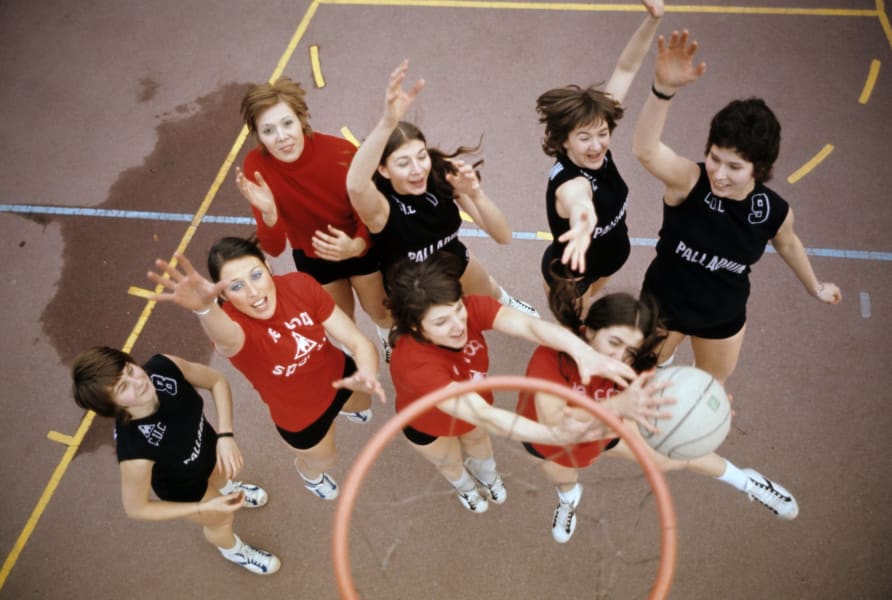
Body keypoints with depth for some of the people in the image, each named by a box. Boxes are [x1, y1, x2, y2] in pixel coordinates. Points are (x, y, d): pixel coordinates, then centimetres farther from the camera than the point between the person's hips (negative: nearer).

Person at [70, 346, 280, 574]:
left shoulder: (162, 367, -37)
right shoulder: (134, 451, -45)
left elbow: (217, 381, -17)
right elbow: (135, 508, -26)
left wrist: (226, 436, -28)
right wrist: (206, 507, -24)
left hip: (208, 448, 3)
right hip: (183, 488, -3)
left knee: (222, 477, 37)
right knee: (220, 520, 28)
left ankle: (227, 489, 77)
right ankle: (233, 549, 66)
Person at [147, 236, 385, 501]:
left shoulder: (300, 286, -29)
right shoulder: (231, 325, -39)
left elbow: (359, 341, -26)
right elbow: (226, 337, -66)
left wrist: (367, 375, -48)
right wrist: (205, 308, -90)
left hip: (339, 376, 3)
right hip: (301, 415, -2)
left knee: (361, 407, 35)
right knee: (322, 461, 27)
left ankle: (348, 407, 73)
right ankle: (308, 471, 65)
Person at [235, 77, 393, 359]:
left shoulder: (342, 152, -34)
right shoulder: (256, 165, -29)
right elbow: (273, 248, -28)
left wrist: (355, 246, -41)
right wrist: (268, 212, -48)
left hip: (361, 248, -1)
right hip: (311, 258, 1)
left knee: (381, 314, 23)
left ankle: (396, 351, 60)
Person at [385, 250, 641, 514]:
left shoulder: (471, 308, -37)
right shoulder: (414, 363, -49)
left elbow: (530, 325, -53)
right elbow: (482, 416, -55)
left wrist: (583, 352, -71)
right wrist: (558, 434, -65)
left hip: (473, 402, 3)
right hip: (428, 423, -3)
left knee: (478, 440, 35)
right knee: (450, 462, 30)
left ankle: (486, 474, 70)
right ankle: (464, 485, 67)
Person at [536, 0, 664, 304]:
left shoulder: (597, 140, -25)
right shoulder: (570, 183, -46)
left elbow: (625, 70, -24)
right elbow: (574, 197, -74)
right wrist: (581, 213, -99)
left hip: (608, 255, 7)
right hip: (571, 273, -7)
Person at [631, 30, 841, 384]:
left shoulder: (774, 211, -23)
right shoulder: (690, 181, -34)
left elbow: (787, 244, 3)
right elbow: (644, 149, -56)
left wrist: (814, 286, 20)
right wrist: (664, 88, -74)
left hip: (724, 316, 2)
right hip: (663, 303, -2)